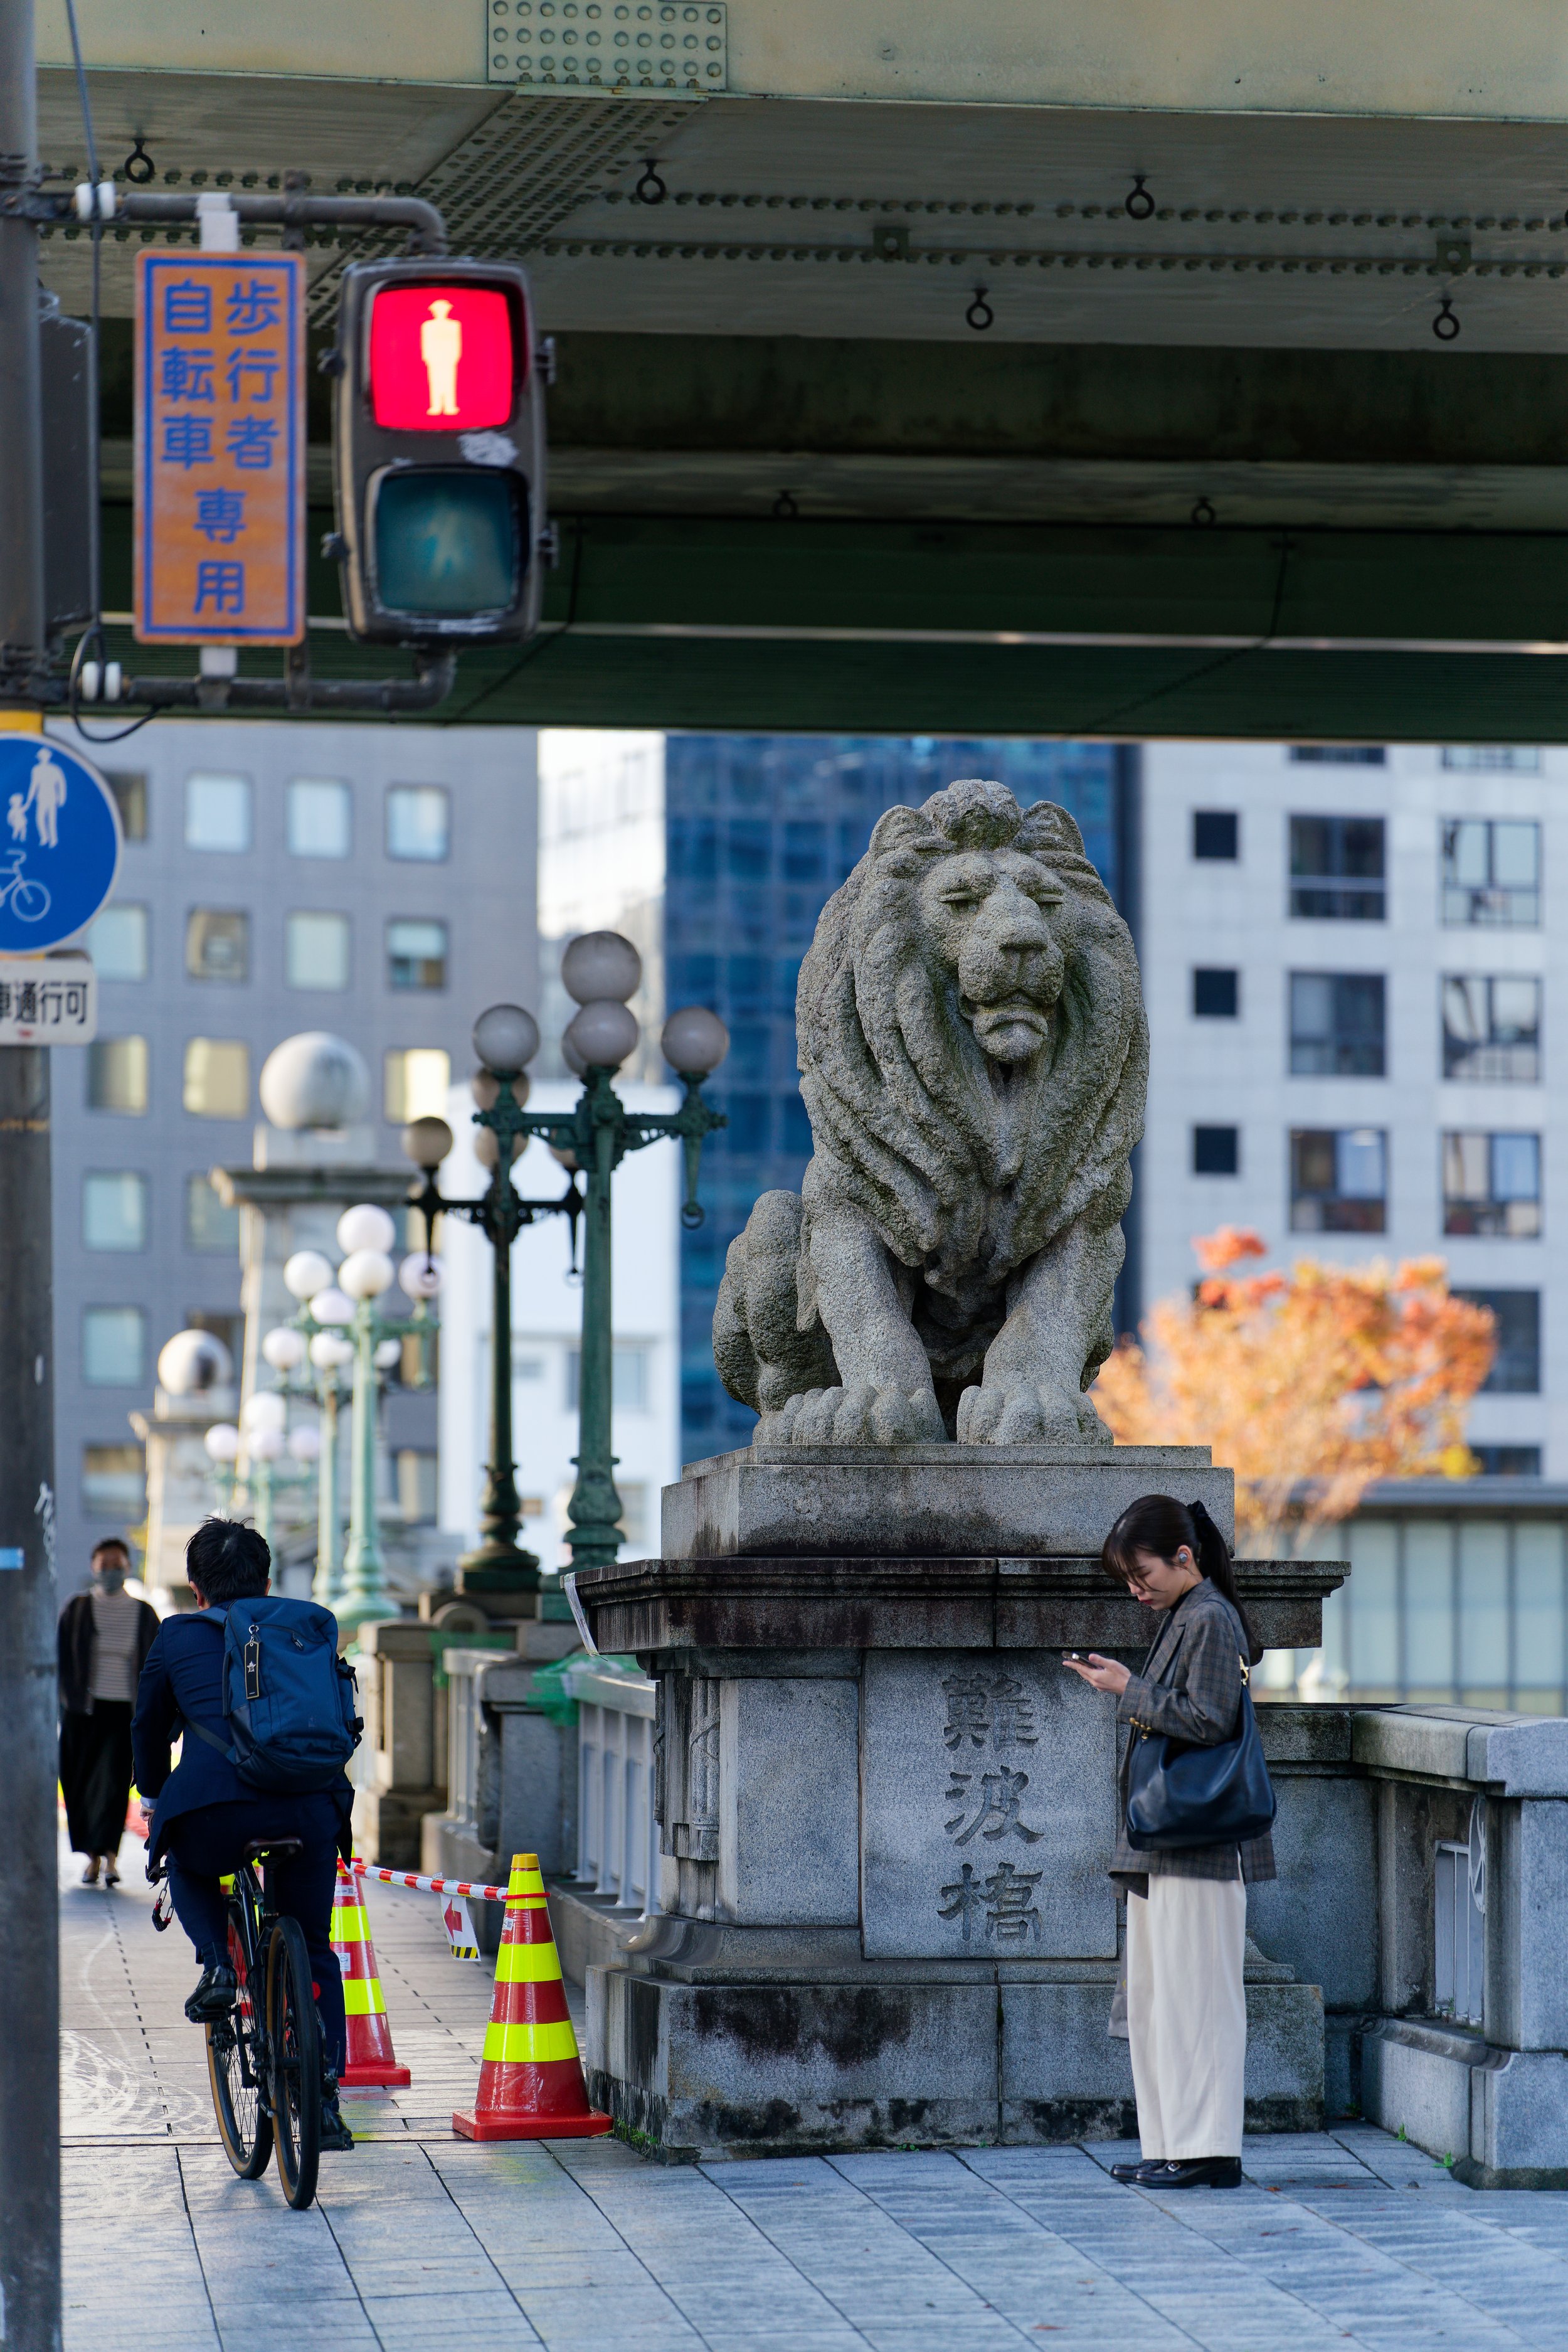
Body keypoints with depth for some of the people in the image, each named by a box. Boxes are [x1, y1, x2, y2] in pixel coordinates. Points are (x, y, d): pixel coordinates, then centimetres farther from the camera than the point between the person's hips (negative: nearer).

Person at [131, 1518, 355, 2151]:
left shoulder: (177, 1636, 18)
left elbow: (148, 1733, 28)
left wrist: (158, 1797, 45)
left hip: (216, 1811, -2)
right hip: (311, 1808, 2)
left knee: (187, 1868, 35)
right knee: (314, 1953, 21)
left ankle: (217, 1963, 10)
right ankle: (323, 2098, 11)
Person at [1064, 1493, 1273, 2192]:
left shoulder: (1211, 1621, -12)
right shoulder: (1181, 1619, 18)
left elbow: (1207, 1721, -19)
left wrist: (1129, 1690, -16)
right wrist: (1123, 1686, 10)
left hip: (1198, 1843, -10)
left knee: (1193, 1990, -8)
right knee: (1156, 1993, 11)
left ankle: (1207, 2149, -6)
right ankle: (1170, 2143, 15)